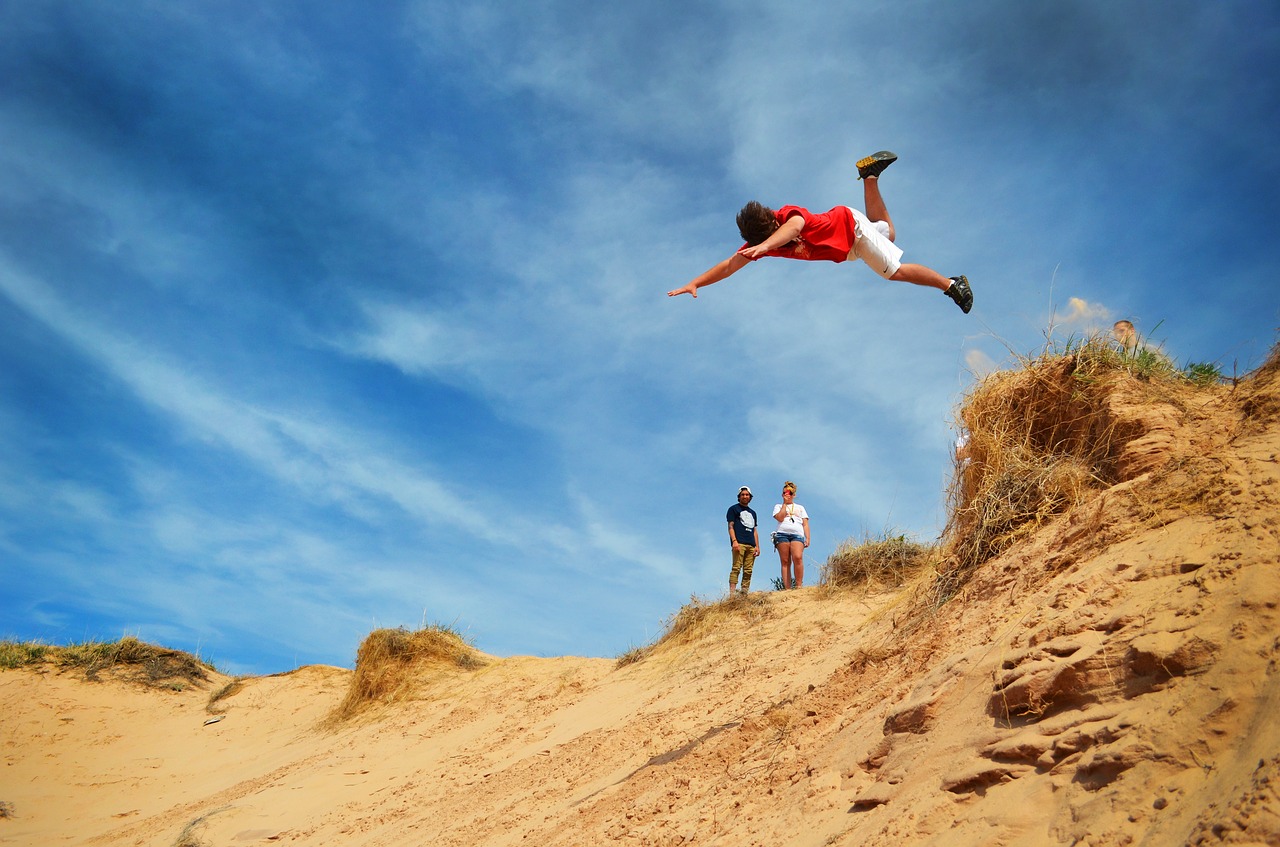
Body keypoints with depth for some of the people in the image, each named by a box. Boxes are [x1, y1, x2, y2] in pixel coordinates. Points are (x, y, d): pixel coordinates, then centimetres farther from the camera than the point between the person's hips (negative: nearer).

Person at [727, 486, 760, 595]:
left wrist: (757, 546, 13)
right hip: (739, 543, -6)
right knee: (736, 568, -16)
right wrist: (734, 541, -14)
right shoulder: (734, 508, 11)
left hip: (751, 545, 6)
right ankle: (732, 593, -23)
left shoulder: (752, 512, 28)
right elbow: (731, 526, 0)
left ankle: (745, 593, -2)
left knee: (748, 571, -1)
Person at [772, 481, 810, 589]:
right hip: (782, 534, 0)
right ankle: (787, 588, -14)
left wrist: (807, 538, 5)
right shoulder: (778, 506, 22)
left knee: (798, 557, -24)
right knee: (785, 562, -8)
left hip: (797, 535, 0)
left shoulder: (800, 507, 28)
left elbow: (805, 524, 19)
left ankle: (799, 585, -25)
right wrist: (785, 503, 6)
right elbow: (780, 518, 1)